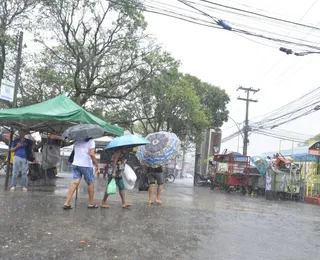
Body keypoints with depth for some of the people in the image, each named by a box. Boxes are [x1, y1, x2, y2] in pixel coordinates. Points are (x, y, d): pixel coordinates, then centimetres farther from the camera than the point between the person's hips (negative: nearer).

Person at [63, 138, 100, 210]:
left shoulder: (77, 141, 12)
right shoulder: (91, 141, -7)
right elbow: (91, 154, -18)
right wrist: (97, 165, -15)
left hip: (75, 164, 5)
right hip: (86, 165, -5)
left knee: (75, 182, 0)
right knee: (91, 183, 10)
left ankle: (67, 203, -10)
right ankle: (91, 204, 17)